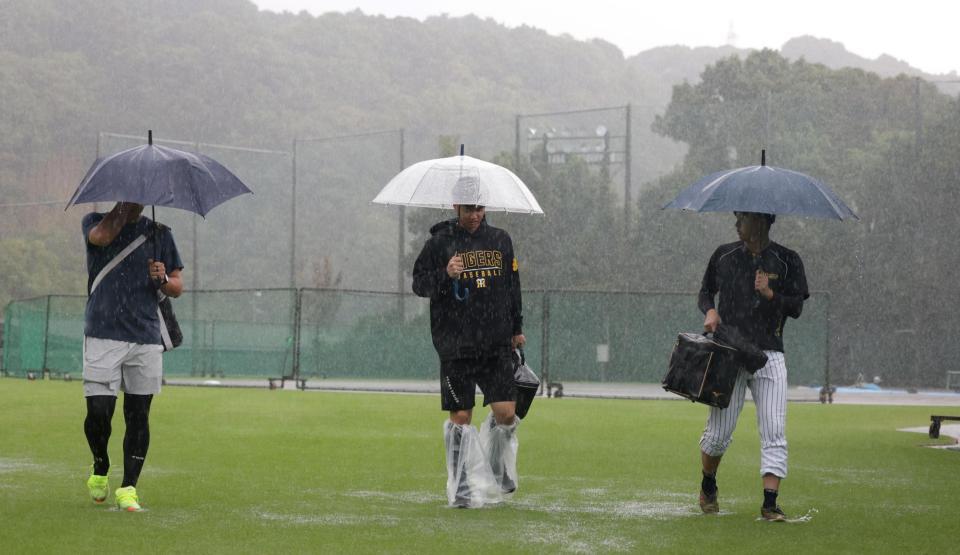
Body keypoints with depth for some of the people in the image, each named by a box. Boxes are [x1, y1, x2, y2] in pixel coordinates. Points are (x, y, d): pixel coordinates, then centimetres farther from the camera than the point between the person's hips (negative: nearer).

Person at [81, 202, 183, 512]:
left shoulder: (158, 233, 13)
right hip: (102, 335, -2)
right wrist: (125, 204, -11)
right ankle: (100, 470, 17)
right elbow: (103, 236, -18)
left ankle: (128, 488, 4)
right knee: (99, 411, -9)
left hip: (145, 338, 2)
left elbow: (177, 288, 13)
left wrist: (163, 279, -9)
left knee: (138, 415, -1)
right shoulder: (95, 222, 8)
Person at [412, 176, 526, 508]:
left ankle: (498, 470, 19)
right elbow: (419, 284, 0)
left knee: (505, 412, -7)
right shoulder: (440, 243, 0)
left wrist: (516, 328, 23)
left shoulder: (500, 240, 11)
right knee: (460, 418, -1)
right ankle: (463, 489, 8)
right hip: (455, 345, -2)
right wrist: (445, 275, -19)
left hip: (497, 345, 2)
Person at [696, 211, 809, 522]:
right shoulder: (724, 256, 10)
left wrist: (770, 294, -16)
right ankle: (708, 486, 28)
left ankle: (770, 503, -14)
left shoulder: (786, 261, 4)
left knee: (774, 432, -11)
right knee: (718, 432, 1)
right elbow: (705, 291, 22)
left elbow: (796, 308, 1)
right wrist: (710, 310, 0)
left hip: (769, 356, -1)